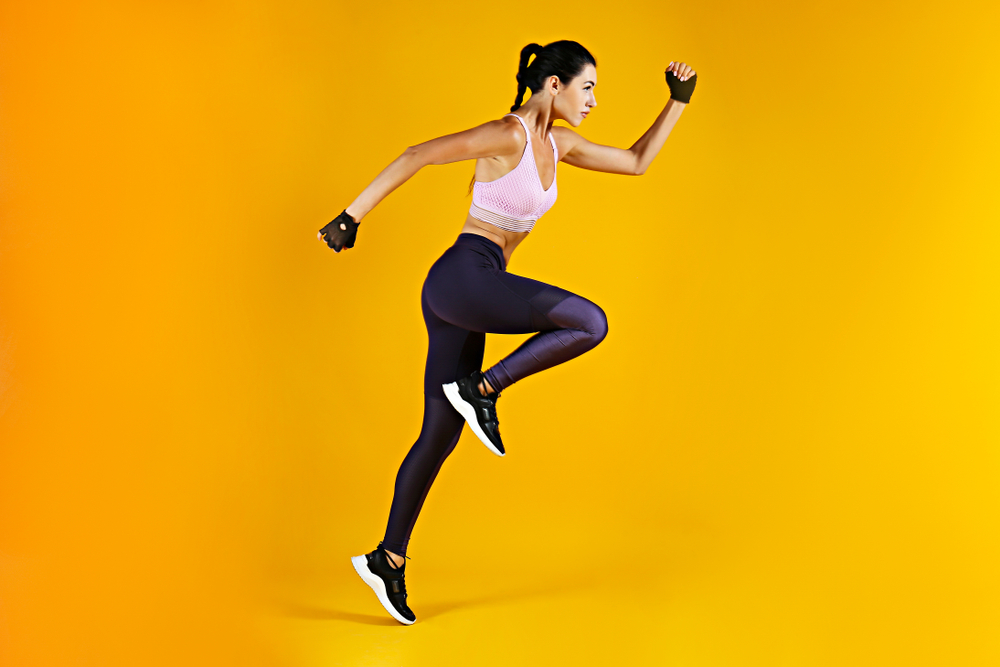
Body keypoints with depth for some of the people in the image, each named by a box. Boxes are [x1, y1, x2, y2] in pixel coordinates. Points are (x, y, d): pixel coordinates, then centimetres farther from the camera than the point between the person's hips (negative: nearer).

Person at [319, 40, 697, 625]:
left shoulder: (557, 143, 16)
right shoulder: (507, 135, -11)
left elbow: (636, 161, 24)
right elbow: (415, 156, -11)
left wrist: (679, 101, 20)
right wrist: (352, 217, -11)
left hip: (463, 300, 9)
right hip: (464, 277, -9)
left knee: (440, 437, 12)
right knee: (591, 323, -18)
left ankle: (388, 560, 21)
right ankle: (482, 389, -8)